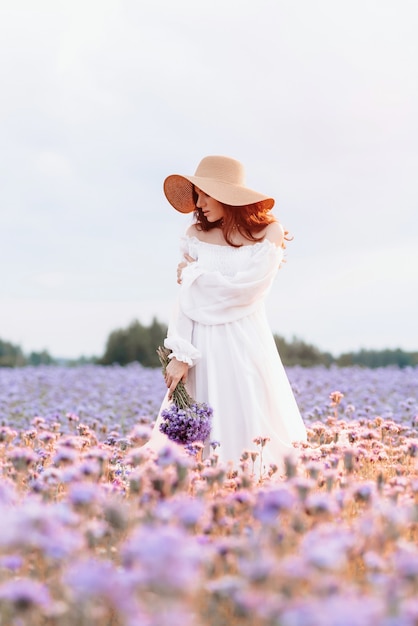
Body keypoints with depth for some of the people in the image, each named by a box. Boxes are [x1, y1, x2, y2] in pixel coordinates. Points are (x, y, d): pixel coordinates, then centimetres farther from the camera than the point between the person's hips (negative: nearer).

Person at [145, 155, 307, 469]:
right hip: (202, 343, 2)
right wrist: (181, 354, -9)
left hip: (244, 341, -2)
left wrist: (193, 274, -3)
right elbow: (187, 299, -1)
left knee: (247, 426, 3)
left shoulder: (269, 233, -4)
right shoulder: (196, 234, 3)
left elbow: (244, 289, -13)